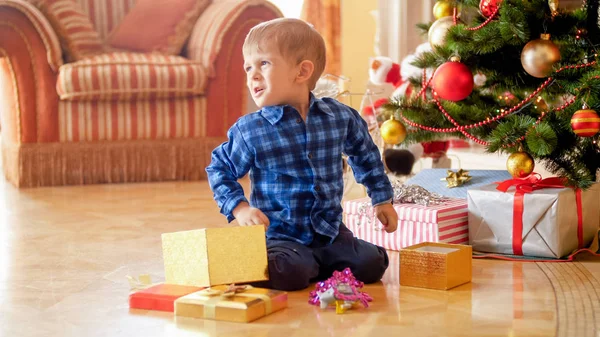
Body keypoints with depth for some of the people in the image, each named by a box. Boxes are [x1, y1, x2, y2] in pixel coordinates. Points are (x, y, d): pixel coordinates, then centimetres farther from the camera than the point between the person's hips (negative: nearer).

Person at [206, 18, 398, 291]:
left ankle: (314, 267, 8)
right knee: (288, 274, -32)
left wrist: (382, 199, 20)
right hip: (280, 236, -3)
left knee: (372, 265, -15)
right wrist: (239, 208, -9)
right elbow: (220, 170, 5)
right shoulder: (249, 130, -8)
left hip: (331, 232, 4)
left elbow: (365, 156, 19)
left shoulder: (340, 117, 0)